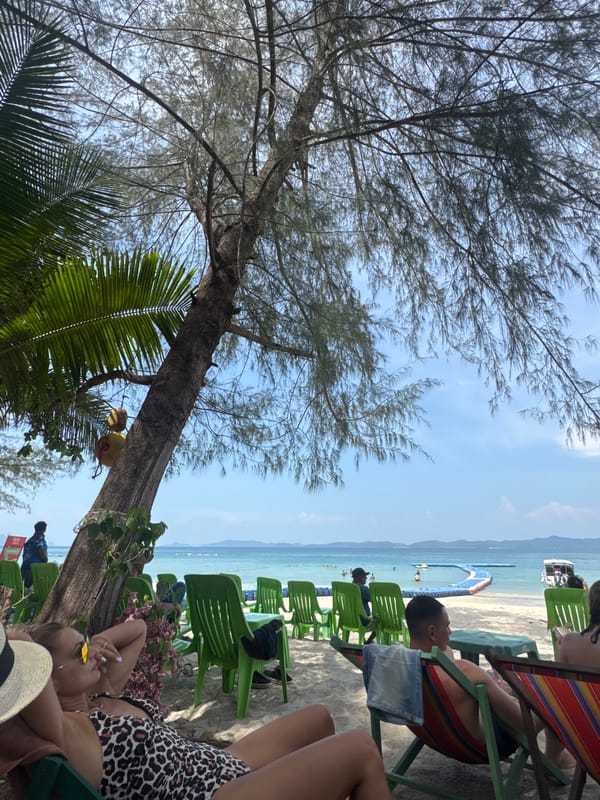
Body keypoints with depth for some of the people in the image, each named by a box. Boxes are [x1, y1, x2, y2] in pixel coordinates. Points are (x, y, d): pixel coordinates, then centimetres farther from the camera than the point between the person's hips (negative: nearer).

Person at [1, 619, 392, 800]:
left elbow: (138, 629, 18)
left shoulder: (103, 692, 6)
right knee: (361, 749, -9)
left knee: (317, 718, 21)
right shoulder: (69, 735, -22)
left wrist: (93, 642, 0)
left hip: (217, 767, 10)